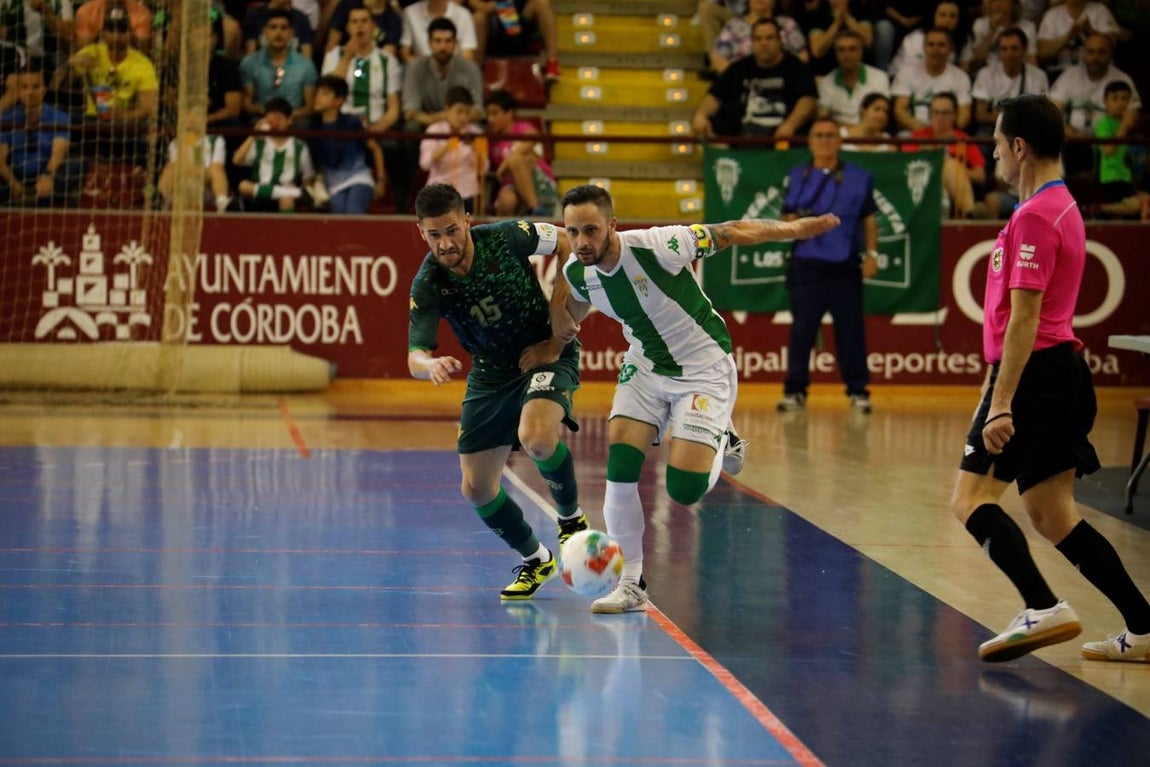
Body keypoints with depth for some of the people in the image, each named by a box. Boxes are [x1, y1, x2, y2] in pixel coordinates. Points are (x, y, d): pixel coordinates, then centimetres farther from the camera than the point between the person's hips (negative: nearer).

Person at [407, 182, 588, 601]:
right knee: (476, 487, 1)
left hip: (547, 354, -4)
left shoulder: (506, 237, -21)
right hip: (491, 373, 4)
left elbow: (567, 242, -6)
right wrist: (432, 365, -49)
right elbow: (415, 357, -22)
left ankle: (572, 519, -3)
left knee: (536, 437, -33)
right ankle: (535, 560, 26)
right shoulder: (427, 285, -17)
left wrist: (558, 332, -9)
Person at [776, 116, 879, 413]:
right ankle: (795, 391, 7)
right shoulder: (797, 177, 10)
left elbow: (869, 219, 12)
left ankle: (858, 391, 9)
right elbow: (786, 220, 11)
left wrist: (871, 253, 1)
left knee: (851, 330, 1)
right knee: (802, 330, -1)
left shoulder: (859, 178, 9)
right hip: (806, 264, 0)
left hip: (846, 266, 0)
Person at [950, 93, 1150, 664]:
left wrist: (1001, 404, -23)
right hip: (1063, 374, 10)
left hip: (1035, 374, -10)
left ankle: (1043, 608, -23)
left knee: (971, 499, -10)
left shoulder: (1035, 216, -14)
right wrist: (996, 387, 27)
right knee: (1051, 515, 11)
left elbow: (1024, 319, -20)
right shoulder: (1062, 206, 18)